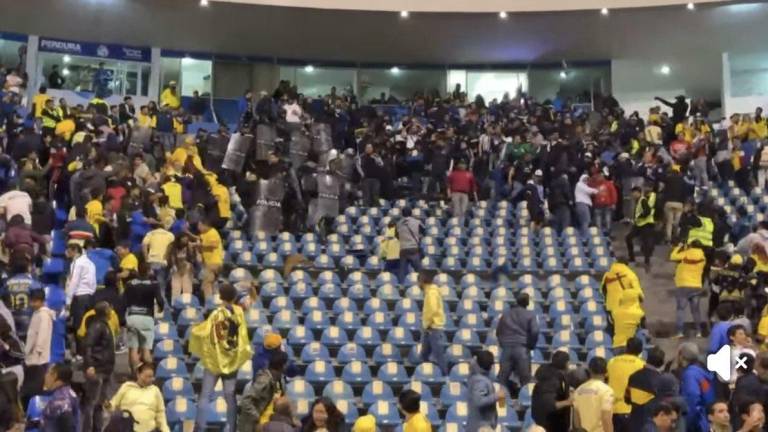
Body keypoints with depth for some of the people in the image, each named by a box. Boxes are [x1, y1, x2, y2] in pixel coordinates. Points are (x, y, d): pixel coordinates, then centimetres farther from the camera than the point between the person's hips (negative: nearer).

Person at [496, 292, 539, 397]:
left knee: (503, 377, 8)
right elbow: (535, 332, -10)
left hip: (507, 348, 4)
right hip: (522, 348, -3)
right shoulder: (530, 315, 1)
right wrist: (531, 346, 3)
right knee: (525, 379, 2)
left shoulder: (506, 313, 14)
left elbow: (498, 331, 17)